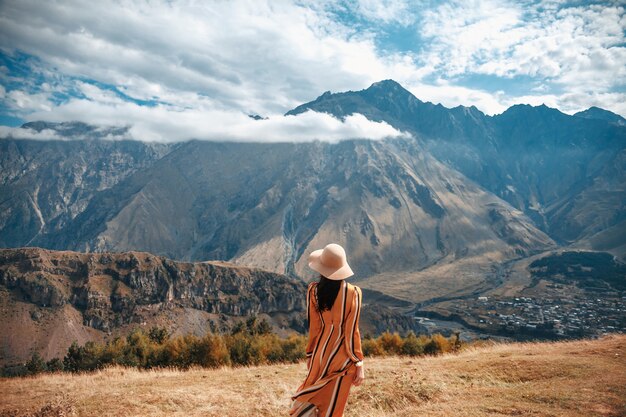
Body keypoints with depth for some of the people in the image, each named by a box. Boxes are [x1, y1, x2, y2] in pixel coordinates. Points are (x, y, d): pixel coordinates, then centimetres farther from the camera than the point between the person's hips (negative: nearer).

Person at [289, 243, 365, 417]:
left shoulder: (313, 290, -8)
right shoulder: (352, 293, -14)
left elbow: (313, 328, -2)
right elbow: (352, 332, -12)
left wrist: (310, 355, 10)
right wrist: (359, 364, -3)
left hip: (321, 352, 2)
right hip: (342, 357, -2)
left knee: (312, 394, 21)